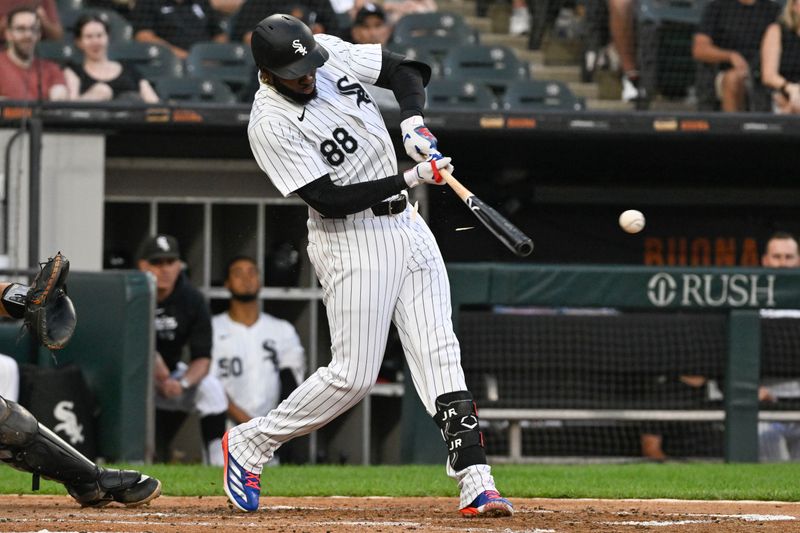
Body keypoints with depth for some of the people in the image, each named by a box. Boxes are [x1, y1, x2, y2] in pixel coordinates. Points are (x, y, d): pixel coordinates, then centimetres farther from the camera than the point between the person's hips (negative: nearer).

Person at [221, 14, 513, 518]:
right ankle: (250, 444, 13)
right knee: (354, 376, -6)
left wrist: (414, 121, -11)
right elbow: (330, 199, -22)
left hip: (405, 226, 7)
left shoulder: (330, 52, -2)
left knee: (439, 353, -1)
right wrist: (410, 179, -24)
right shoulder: (271, 126, -20)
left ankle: (476, 483, -5)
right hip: (351, 243, -7)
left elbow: (405, 69, 9)